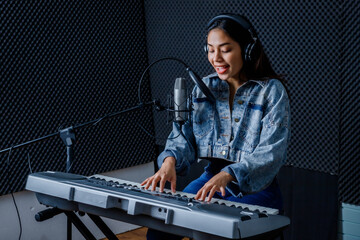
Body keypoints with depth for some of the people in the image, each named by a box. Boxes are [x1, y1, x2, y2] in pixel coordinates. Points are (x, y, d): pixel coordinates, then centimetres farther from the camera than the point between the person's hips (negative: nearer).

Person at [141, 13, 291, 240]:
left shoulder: (272, 91, -9)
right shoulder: (204, 88, 7)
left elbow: (271, 153, -19)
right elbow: (184, 136, 3)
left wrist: (228, 175, -35)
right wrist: (170, 160, -20)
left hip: (257, 188, -4)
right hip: (212, 179, 4)